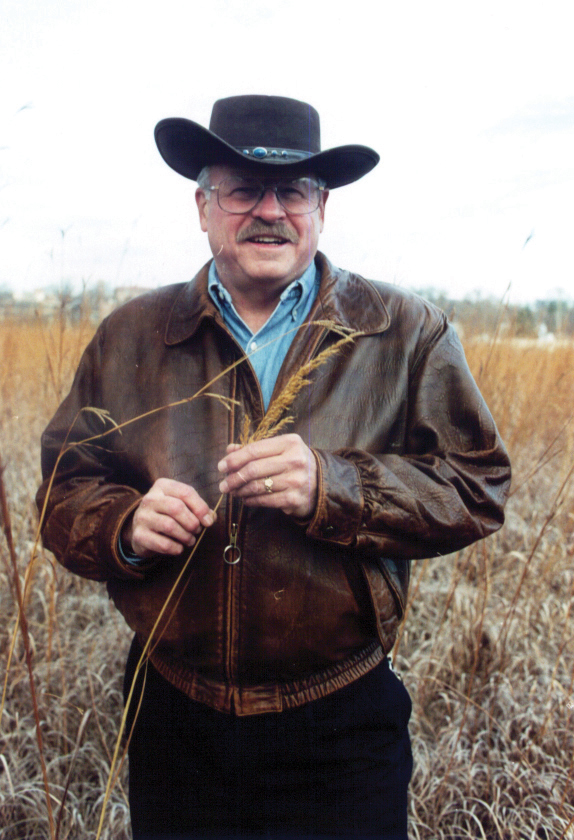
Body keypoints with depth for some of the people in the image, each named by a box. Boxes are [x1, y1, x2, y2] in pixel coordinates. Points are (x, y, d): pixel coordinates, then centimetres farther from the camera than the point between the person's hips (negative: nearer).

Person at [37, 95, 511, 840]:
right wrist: (127, 525, -15)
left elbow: (477, 489, -8)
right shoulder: (131, 337, 3)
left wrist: (331, 486, -22)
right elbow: (63, 491, 7)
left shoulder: (406, 333, -3)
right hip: (174, 720, 3)